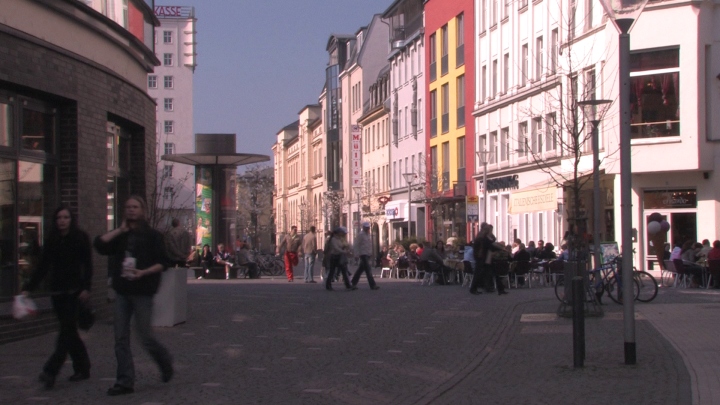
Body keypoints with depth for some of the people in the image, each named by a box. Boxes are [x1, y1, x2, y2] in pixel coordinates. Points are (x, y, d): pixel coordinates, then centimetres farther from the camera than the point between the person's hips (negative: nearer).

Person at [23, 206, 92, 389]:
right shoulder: (52, 241, 10)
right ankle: (82, 368, 17)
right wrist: (28, 288, 2)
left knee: (66, 330, -11)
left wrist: (86, 288, -14)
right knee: (69, 331, 7)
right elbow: (42, 267, 10)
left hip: (74, 291, -5)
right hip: (58, 291, 5)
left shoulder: (81, 238, 0)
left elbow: (87, 265, -3)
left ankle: (51, 371, -17)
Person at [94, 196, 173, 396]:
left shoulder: (152, 235, -1)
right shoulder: (120, 235, 12)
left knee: (145, 336, -2)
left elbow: (162, 263, -6)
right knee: (121, 339, 2)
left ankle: (165, 361, 26)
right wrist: (121, 230, -5)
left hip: (142, 292, -5)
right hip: (122, 291, 5)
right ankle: (125, 381, 7)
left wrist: (143, 272, -20)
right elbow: (100, 244, -5)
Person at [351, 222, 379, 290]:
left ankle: (353, 283, 24)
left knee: (361, 269, 14)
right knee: (368, 270, -12)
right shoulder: (360, 234, -8)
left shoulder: (368, 234, 17)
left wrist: (371, 253, 15)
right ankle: (372, 285, -16)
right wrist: (358, 254, -16)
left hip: (368, 254, 9)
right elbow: (357, 245, -11)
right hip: (363, 254, -9)